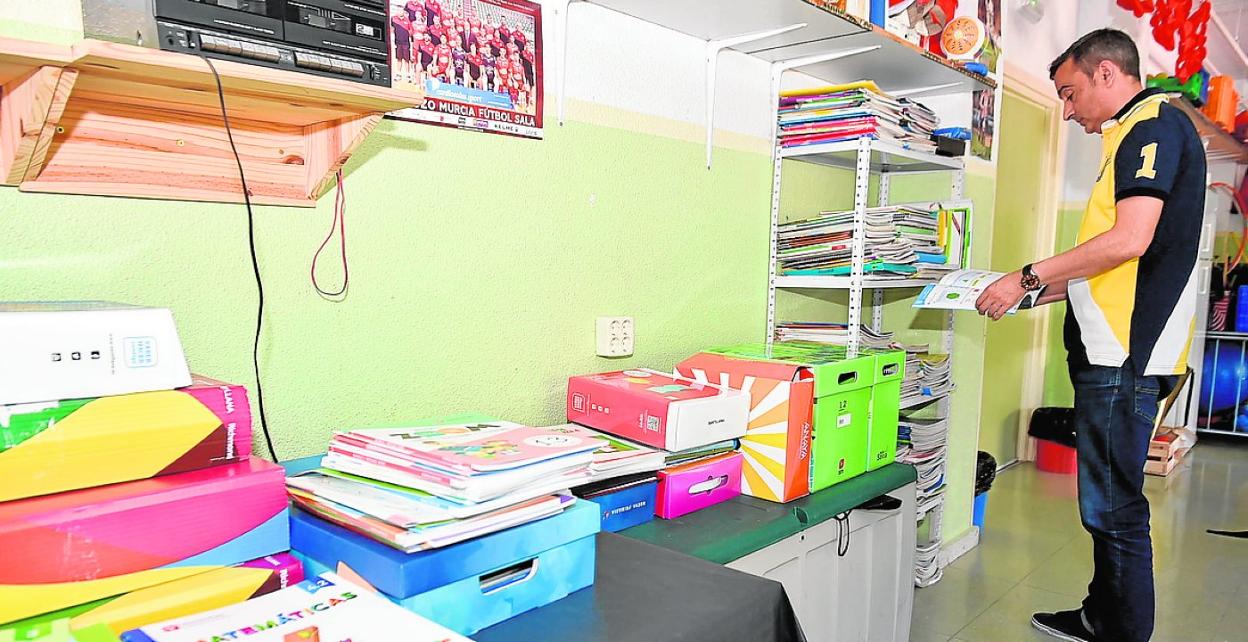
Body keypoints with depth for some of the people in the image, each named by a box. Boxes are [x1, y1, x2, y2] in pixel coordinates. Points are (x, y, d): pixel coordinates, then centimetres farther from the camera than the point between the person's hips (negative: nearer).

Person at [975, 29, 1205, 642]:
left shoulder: (1155, 123, -7)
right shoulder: (1134, 135, 23)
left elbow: (1130, 241, -20)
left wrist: (1028, 278, -13)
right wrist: (1041, 293, 18)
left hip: (1126, 355, -10)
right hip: (1112, 351, 10)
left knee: (1113, 508, -4)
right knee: (1106, 503, 18)